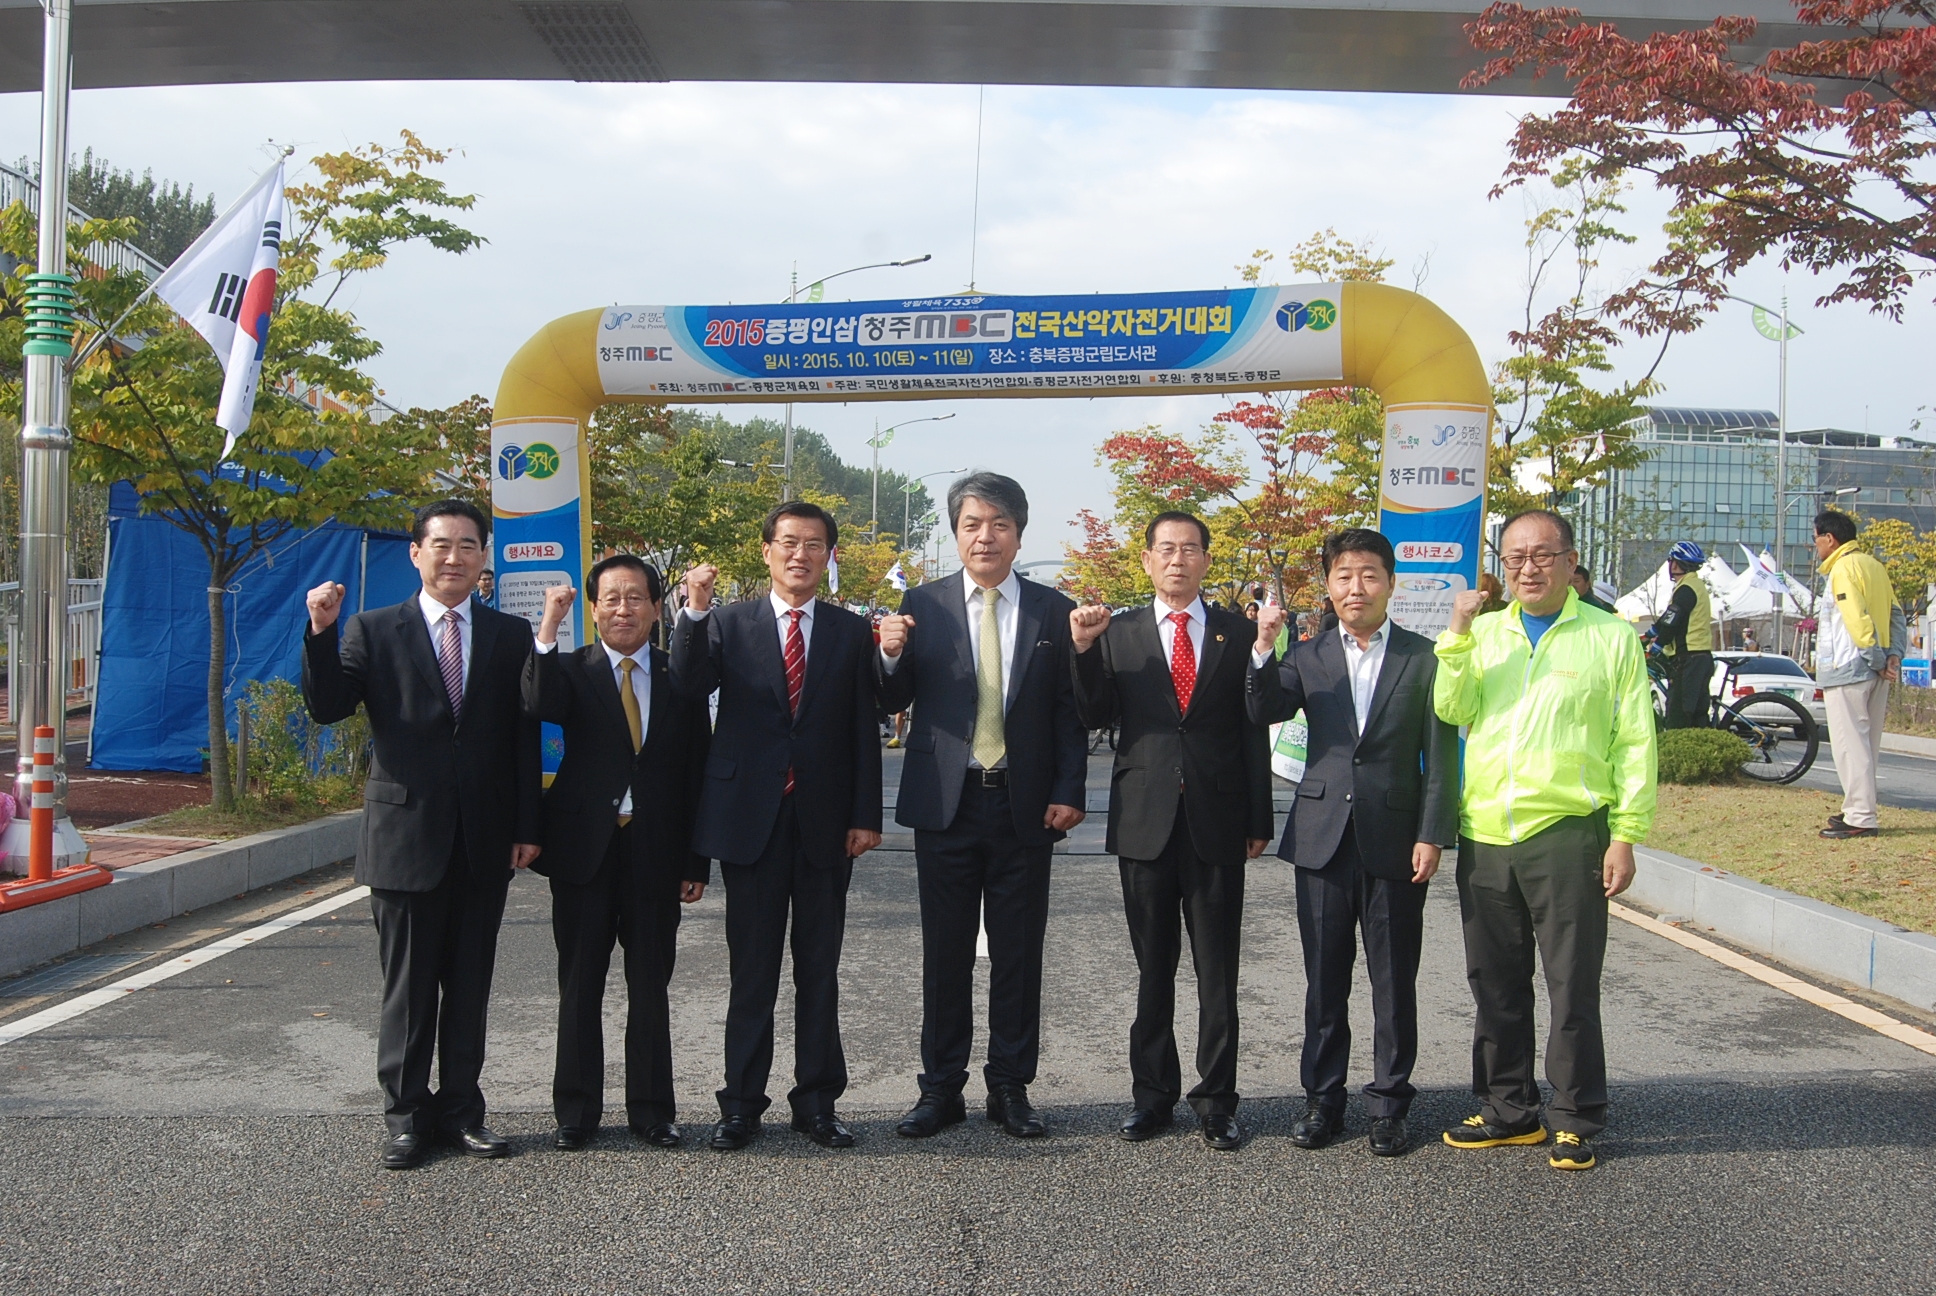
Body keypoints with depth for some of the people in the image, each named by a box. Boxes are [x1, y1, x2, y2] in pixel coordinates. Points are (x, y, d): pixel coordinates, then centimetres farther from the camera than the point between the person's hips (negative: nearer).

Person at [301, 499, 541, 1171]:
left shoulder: (511, 636, 7)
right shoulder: (373, 631, 3)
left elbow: (525, 737, 6)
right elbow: (327, 707, -7)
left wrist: (526, 827, 2)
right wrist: (321, 632, -21)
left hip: (484, 841, 2)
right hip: (405, 836, -2)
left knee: (470, 984, 10)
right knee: (408, 986, 6)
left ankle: (462, 1109, 20)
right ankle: (407, 1115, 17)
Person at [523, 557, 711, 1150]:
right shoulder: (570, 669, 3)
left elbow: (697, 772, 5)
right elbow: (539, 707, -20)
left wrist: (697, 862, 1)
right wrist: (549, 628, -26)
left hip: (656, 853, 1)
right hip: (584, 850, -1)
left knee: (650, 987, 7)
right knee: (579, 985, 7)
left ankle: (652, 1110, 18)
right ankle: (576, 1111, 18)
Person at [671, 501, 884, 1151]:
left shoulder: (851, 631, 7)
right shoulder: (728, 623, 4)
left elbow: (864, 730, 5)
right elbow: (689, 684, -12)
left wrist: (865, 816, -1)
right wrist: (694, 612, -26)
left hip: (826, 820, 1)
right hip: (751, 816, -1)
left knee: (819, 969, 8)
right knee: (751, 970, 4)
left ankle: (817, 1100, 16)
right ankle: (742, 1104, 12)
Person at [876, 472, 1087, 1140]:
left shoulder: (1053, 611, 4)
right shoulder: (923, 605, 3)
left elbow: (1070, 712, 4)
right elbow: (894, 703, 4)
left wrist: (1068, 792, -5)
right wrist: (891, 657, -17)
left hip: (1025, 805, 0)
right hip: (947, 803, 0)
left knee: (1019, 953, 7)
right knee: (945, 952, 7)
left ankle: (1011, 1086, 19)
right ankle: (941, 1088, 17)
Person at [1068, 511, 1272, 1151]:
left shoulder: (1238, 634, 6)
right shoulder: (1118, 633, 7)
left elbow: (1254, 731, 5)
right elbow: (1095, 717, -1)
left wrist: (1258, 821, 2)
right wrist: (1084, 649, -15)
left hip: (1218, 822, -1)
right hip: (1144, 821, 1)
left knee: (1218, 971, 4)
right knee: (1152, 968, 10)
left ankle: (1216, 1100, 13)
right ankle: (1153, 1094, 19)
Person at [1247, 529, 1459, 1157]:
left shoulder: (1424, 658, 2)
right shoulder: (1307, 656, 8)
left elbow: (1441, 756, -1)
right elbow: (1263, 713, -8)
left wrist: (1432, 835, -7)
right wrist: (1263, 650, -21)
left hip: (1396, 841, -2)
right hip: (1323, 838, 2)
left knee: (1394, 981, 6)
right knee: (1324, 980, 9)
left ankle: (1389, 1105, 16)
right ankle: (1322, 1099, 19)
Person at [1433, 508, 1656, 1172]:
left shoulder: (1611, 637, 2)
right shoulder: (1484, 632, 12)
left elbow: (1634, 743, 0)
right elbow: (1452, 711, -1)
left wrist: (1626, 835, -5)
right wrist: (1458, 634, -12)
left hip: (1566, 835, -4)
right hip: (1484, 836, 4)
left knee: (1573, 985, 1)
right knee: (1496, 984, 12)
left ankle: (1575, 1120, 13)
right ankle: (1508, 1110, 25)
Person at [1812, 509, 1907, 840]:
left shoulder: (1843, 569, -12)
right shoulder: (1874, 566, 16)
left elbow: (1859, 622, -21)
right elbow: (1897, 616, 12)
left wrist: (1879, 661, -14)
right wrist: (1894, 655, 2)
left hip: (1847, 670, -9)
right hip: (1876, 673, 9)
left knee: (1850, 744, -6)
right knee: (1866, 743, 14)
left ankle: (1861, 818, -7)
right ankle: (1859, 810, 21)